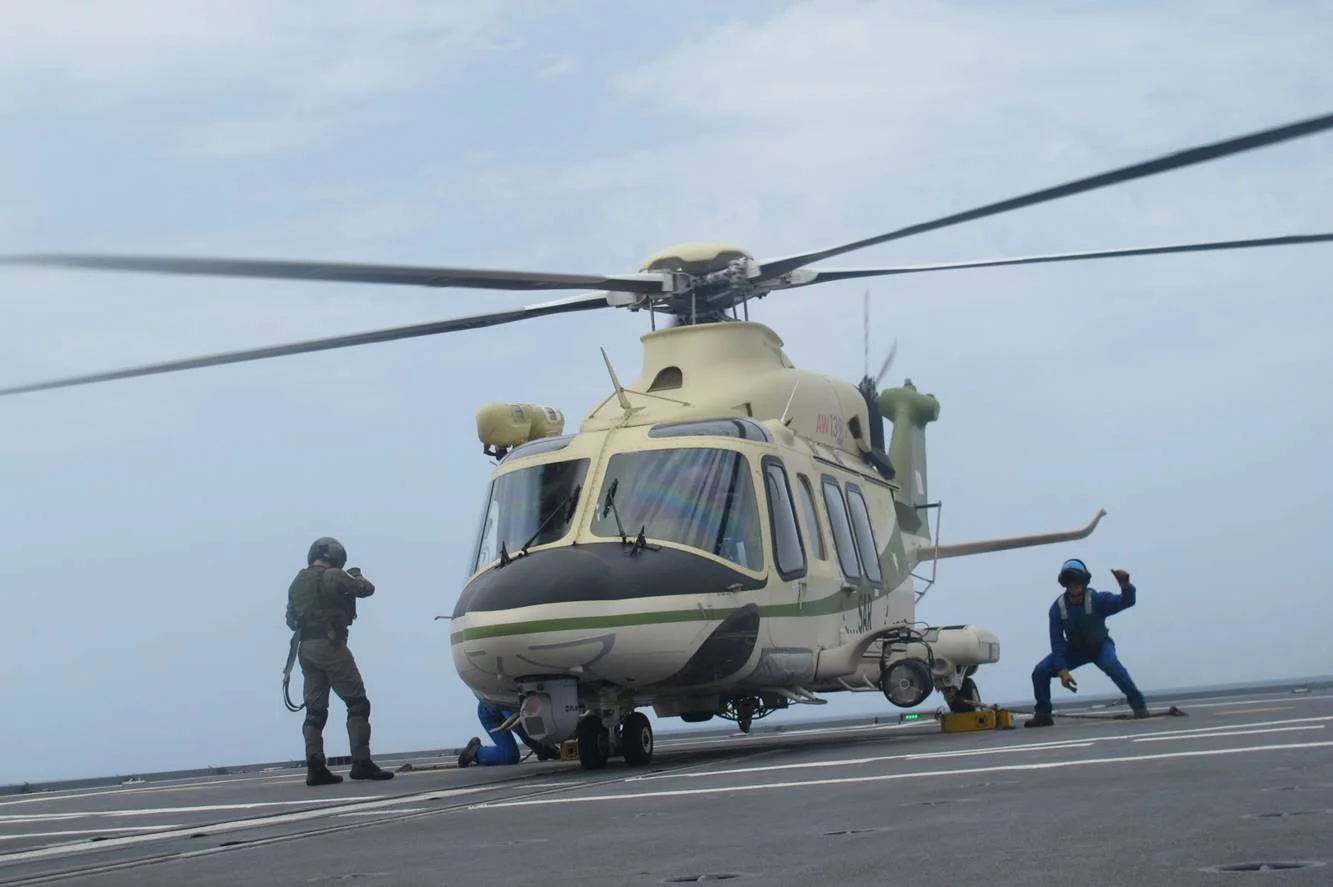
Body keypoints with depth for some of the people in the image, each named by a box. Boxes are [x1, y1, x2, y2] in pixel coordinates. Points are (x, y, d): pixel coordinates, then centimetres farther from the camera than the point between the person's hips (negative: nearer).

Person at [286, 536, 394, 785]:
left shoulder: (297, 583, 15)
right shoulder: (332, 576, -8)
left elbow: (291, 620, 21)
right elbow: (366, 589, -1)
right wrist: (357, 577, 19)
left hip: (306, 648, 7)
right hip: (330, 645, -7)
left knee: (315, 709, 8)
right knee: (357, 703, -3)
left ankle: (315, 767, 0)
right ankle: (361, 763, -11)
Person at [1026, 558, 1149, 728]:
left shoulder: (1097, 599, -26)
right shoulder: (1058, 608, -19)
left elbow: (1127, 601, -41)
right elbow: (1057, 643, -17)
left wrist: (1125, 584, -64)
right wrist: (1062, 671, -28)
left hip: (1100, 646, -3)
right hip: (1074, 649, 3)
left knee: (1111, 664, -37)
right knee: (1040, 671, -14)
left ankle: (1139, 705, -25)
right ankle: (1042, 714, 6)